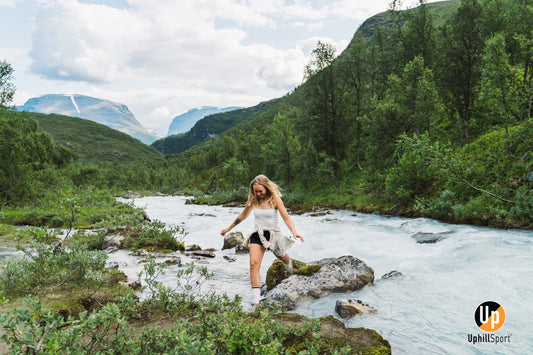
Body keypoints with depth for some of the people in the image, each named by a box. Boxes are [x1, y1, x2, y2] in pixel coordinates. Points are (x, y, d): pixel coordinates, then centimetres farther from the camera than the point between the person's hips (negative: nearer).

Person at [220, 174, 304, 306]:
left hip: (273, 233, -2)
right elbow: (243, 216, 14)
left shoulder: (275, 199, -10)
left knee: (282, 257, 22)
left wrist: (294, 232, -30)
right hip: (257, 234, 2)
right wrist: (228, 229, 19)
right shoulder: (253, 200, 0)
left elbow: (286, 217, -14)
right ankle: (256, 300, -18)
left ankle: (289, 264, 64)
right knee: (254, 264, -16)